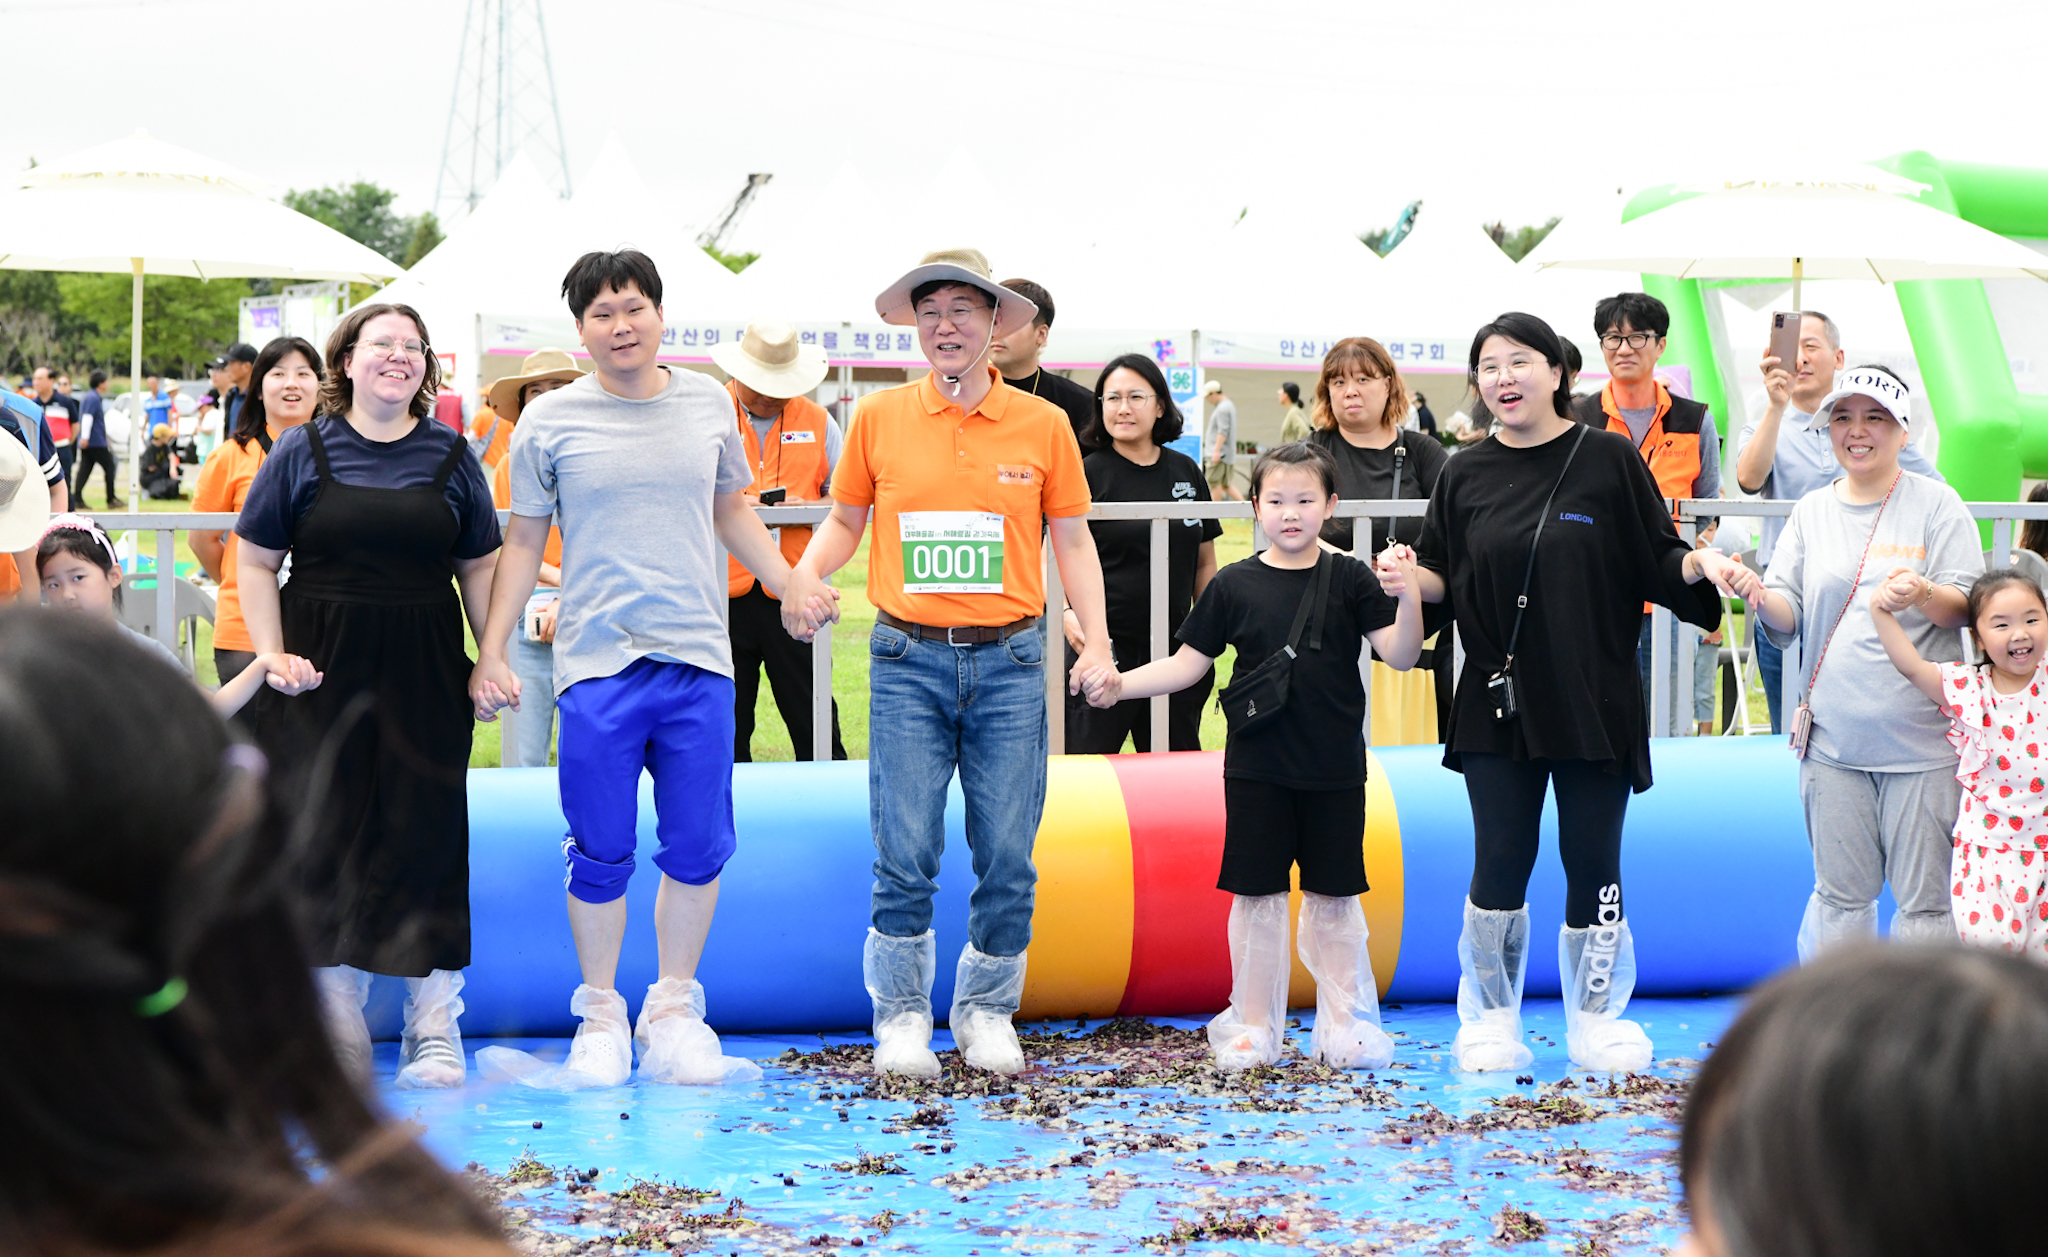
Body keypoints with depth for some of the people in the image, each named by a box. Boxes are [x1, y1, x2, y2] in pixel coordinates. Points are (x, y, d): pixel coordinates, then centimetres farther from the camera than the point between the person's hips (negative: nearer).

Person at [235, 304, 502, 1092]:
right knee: (327, 839, 1)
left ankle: (434, 1032, 6)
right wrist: (271, 656, -8)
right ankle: (338, 1033, 11)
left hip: (425, 674, 1)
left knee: (427, 836, -1)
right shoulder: (303, 451, 3)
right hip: (323, 673, -1)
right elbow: (254, 562, 3)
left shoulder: (451, 456, 9)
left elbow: (478, 566, 12)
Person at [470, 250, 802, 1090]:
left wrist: (790, 586, 12)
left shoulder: (707, 404, 9)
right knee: (600, 854, 1)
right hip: (597, 663, -2)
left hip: (699, 661, 2)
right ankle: (601, 1016, 15)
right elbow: (523, 541, 7)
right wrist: (490, 654, 4)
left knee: (698, 847, 3)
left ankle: (674, 1009, 17)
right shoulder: (550, 421, 2)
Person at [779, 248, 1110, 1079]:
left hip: (1009, 661, 0)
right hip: (909, 660, 0)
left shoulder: (1042, 425, 4)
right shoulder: (880, 418, 4)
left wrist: (1097, 643, 0)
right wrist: (804, 575, -5)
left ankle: (987, 1012, 19)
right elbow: (845, 518, 15)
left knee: (1008, 857, 2)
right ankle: (901, 1018, 13)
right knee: (904, 855, -2)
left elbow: (1072, 541, 10)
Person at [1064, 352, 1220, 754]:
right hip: (1103, 646, -4)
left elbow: (1205, 564, 16)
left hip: (1174, 651, 4)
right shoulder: (1088, 475, -3)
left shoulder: (1186, 472, 9)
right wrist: (1065, 614, -25)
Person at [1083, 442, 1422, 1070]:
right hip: (1257, 771, 0)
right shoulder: (1234, 585, 1)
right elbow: (1187, 664, 5)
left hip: (1335, 771, 0)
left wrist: (1408, 599, -22)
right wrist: (1120, 683, -7)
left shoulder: (1350, 580, 0)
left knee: (1334, 897, 5)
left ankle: (1344, 1022, 16)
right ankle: (1254, 1026, 14)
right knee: (1256, 895, 4)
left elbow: (1401, 656, -5)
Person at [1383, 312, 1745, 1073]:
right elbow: (1445, 581, 9)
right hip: (1499, 702, 1)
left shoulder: (1608, 460, 0)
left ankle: (1595, 1021, 17)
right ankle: (1491, 1021, 16)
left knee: (1592, 864, 3)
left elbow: (1656, 560, 1)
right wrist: (1407, 578, -11)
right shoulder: (1466, 477, 6)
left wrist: (1698, 565, -19)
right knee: (1499, 865, 1)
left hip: (1594, 701, -1)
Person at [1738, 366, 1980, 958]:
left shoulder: (1937, 504, 1)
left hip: (1921, 737, -3)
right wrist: (1763, 598, -14)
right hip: (1833, 735, 3)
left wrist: (1924, 596, -26)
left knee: (1925, 897, -1)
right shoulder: (1812, 511, 11)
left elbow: (1967, 606, -5)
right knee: (1840, 893, 8)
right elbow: (1788, 617, 9)